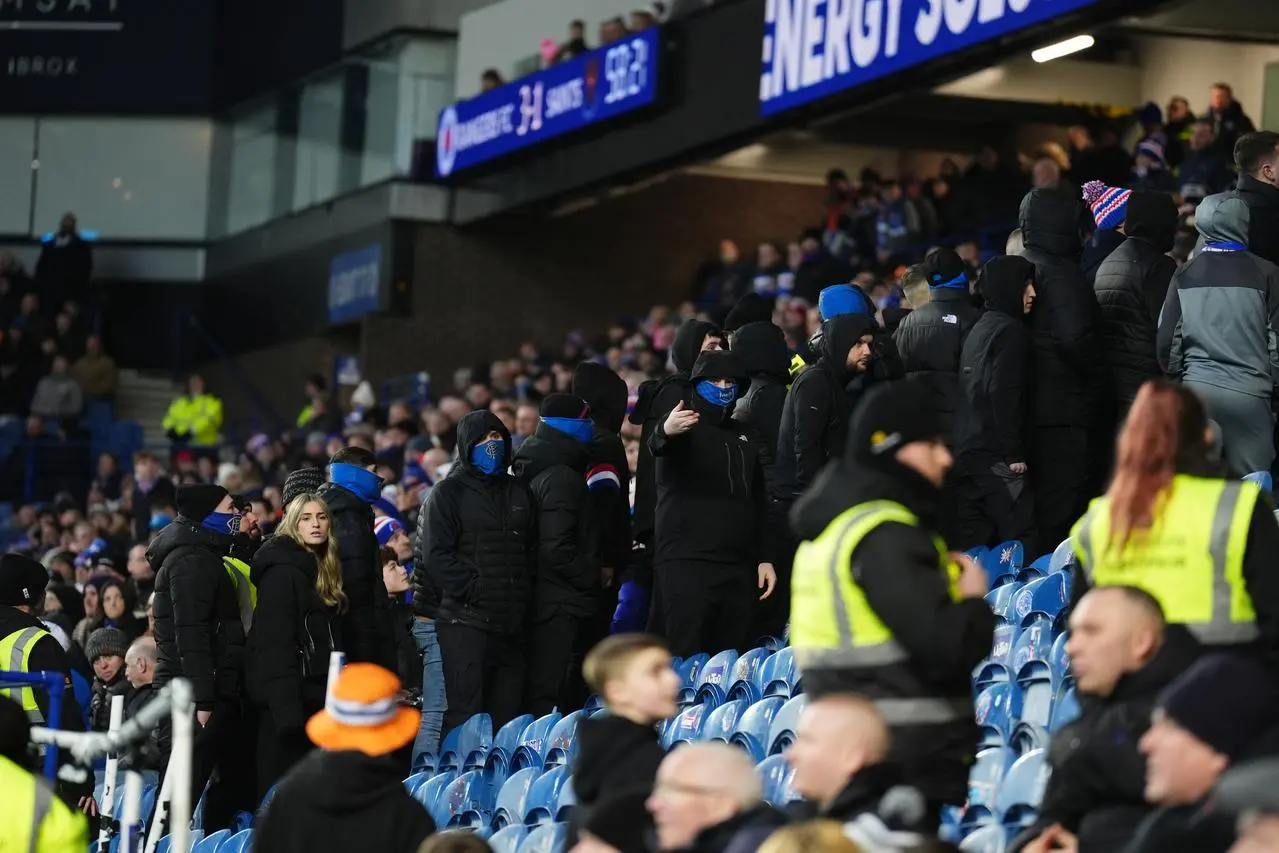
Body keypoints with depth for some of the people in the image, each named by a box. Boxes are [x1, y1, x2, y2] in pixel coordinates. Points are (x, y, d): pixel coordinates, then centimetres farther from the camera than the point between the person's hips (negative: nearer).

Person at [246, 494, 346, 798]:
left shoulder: (320, 568, 17)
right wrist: (286, 705, -25)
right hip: (288, 693, -9)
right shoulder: (282, 570, -12)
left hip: (313, 691, 9)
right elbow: (275, 641, -19)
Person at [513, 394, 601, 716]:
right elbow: (556, 548, -22)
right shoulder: (561, 477, -15)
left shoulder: (535, 471, 15)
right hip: (560, 605, -10)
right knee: (550, 695, -10)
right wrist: (592, 577, -9)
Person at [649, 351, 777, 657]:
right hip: (685, 564, -6)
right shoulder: (685, 428, 1)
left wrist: (765, 558, 15)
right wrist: (666, 432, -49)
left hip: (739, 568, 6)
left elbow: (761, 504, 26)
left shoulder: (746, 439, 21)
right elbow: (658, 446, -24)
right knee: (688, 660, -13)